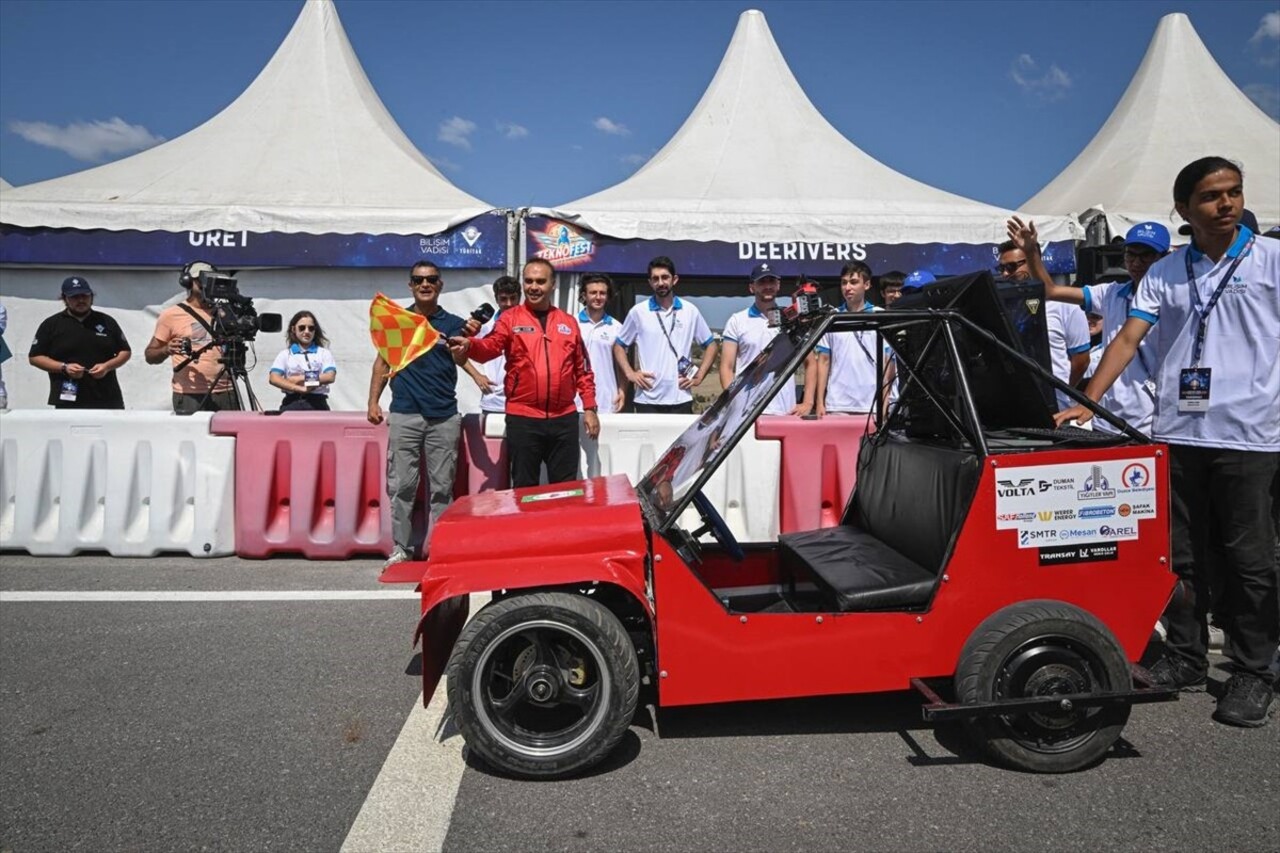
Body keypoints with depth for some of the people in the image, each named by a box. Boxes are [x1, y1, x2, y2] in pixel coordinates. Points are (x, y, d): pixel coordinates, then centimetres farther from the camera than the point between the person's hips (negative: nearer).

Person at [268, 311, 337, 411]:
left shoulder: (324, 353, 11)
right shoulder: (285, 354, 14)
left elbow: (330, 377, -5)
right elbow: (273, 378, -1)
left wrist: (301, 379, -6)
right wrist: (300, 388, -13)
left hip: (317, 403, -1)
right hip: (292, 403, 1)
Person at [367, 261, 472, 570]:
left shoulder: (453, 323, 6)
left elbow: (460, 357, -11)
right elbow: (382, 361, 14)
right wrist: (373, 402, 6)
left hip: (444, 417, 0)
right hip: (404, 415, 1)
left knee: (441, 487, 4)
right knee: (401, 486, 1)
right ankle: (400, 548, 10)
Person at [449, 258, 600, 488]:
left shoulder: (568, 322, 11)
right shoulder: (510, 318, 3)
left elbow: (582, 369, 13)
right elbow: (491, 346, -15)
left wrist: (589, 408, 8)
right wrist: (468, 345, -36)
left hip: (564, 418, 2)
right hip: (523, 419, -2)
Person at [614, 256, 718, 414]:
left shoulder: (690, 311, 6)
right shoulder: (638, 312, 3)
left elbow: (710, 345, 14)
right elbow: (619, 346, 12)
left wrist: (699, 376, 4)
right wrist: (630, 374, -1)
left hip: (681, 400, 1)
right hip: (647, 400, -1)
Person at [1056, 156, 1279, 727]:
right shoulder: (1164, 274, 9)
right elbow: (1128, 340, 4)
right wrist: (1087, 402, -7)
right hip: (1176, 434, 3)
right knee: (1181, 556, 10)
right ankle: (1185, 658, 23)